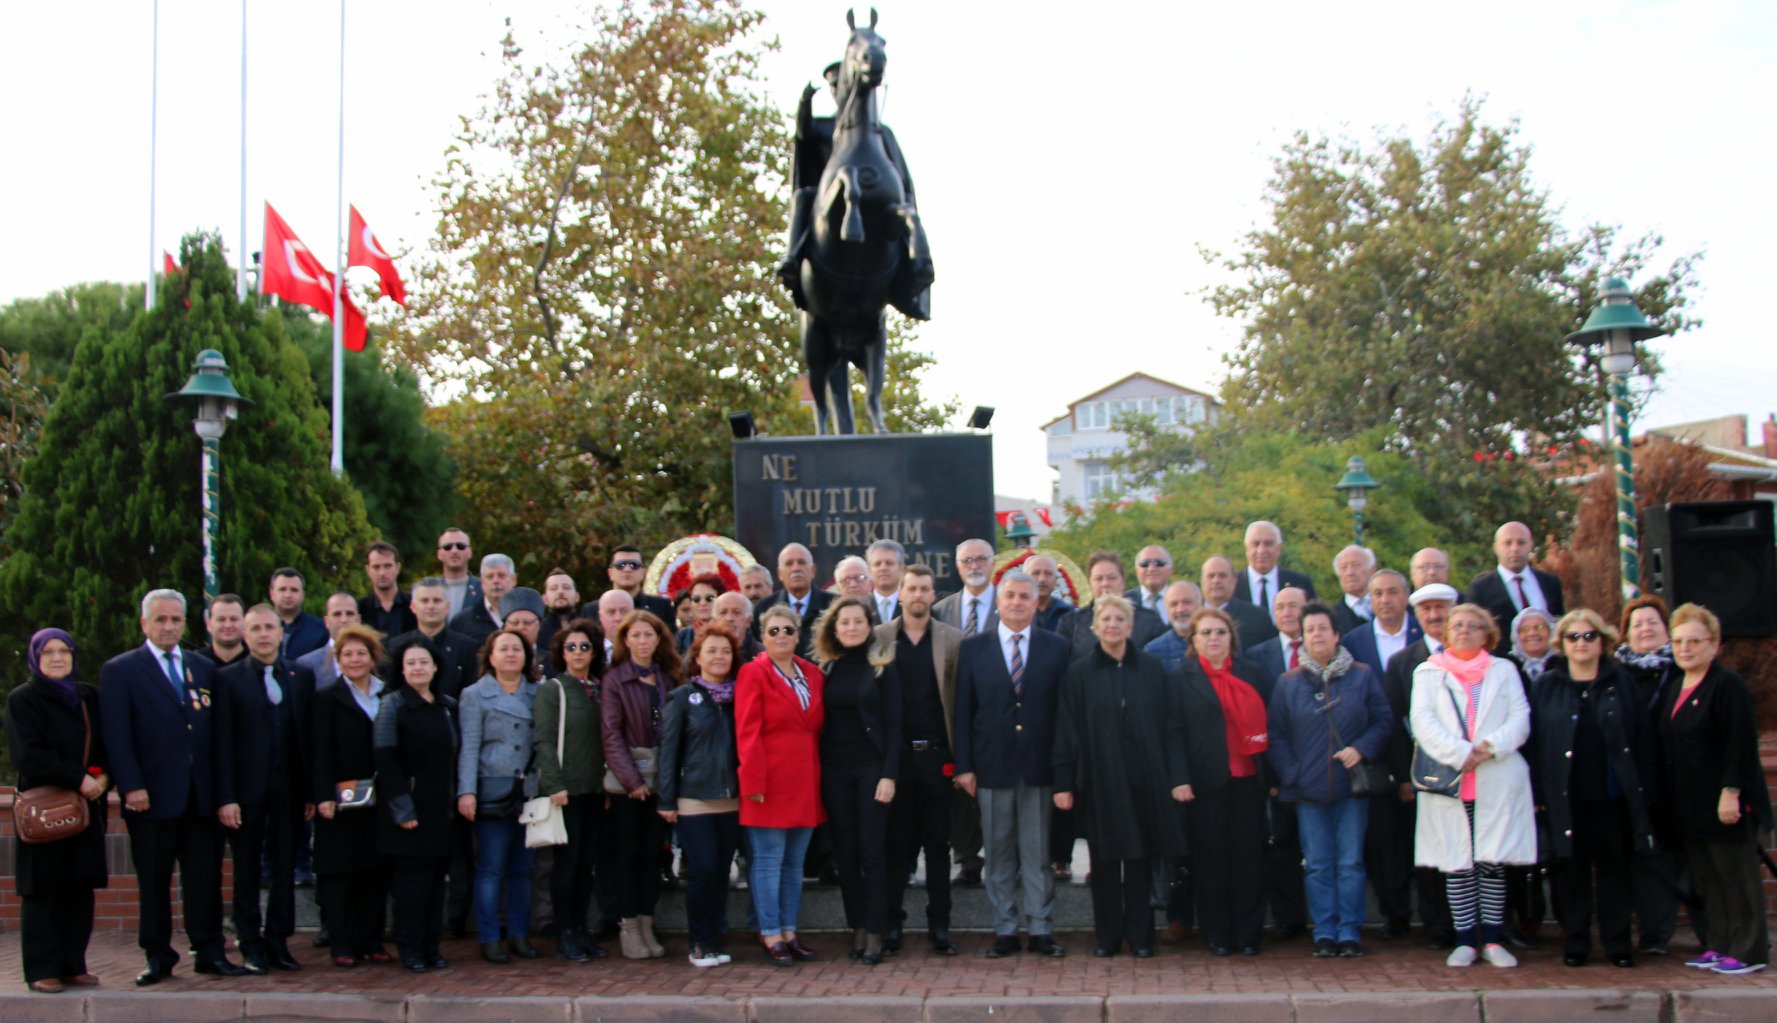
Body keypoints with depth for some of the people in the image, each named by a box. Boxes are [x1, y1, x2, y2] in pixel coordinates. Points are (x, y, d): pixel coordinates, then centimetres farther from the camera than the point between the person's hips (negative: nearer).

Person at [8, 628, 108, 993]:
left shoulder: (88, 697, 15)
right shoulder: (22, 700, -1)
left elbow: (108, 744, 12)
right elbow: (30, 755, -11)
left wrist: (104, 777, -8)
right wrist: (78, 779, -17)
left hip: (86, 807, 5)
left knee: (80, 888, 4)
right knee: (44, 890, -3)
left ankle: (73, 965, 10)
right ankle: (41, 970, 2)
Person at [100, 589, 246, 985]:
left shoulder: (203, 668, 14)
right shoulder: (120, 670, 2)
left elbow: (215, 728, 12)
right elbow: (116, 735, -5)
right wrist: (131, 785, -14)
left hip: (201, 796, 3)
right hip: (152, 796, -3)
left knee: (206, 877, 5)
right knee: (153, 882, 5)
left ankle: (210, 952, 12)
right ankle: (158, 958, 14)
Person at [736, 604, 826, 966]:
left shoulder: (812, 674, 12)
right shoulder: (753, 674, -4)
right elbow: (747, 733, -10)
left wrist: (820, 778, 9)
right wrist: (754, 783, -15)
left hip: (805, 784, 6)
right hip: (771, 783, -6)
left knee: (795, 862, 11)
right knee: (768, 860, -1)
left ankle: (790, 933, 18)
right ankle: (770, 936, 5)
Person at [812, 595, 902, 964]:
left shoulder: (883, 666, -1)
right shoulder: (826, 667, 8)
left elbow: (893, 722, -4)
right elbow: (820, 720, 9)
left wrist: (889, 775, -11)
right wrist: (817, 771, 1)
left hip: (871, 767, -3)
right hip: (834, 768, 4)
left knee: (873, 851, -4)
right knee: (845, 852, 5)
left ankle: (875, 932, 1)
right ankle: (857, 927, 12)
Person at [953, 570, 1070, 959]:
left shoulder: (1056, 647, 5)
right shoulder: (973, 648, 5)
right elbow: (963, 711, 4)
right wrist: (964, 766, -3)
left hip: (1039, 766, 0)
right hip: (992, 765, 1)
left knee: (1038, 851, 4)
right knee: (999, 853, 6)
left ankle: (1041, 930, 11)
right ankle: (1005, 931, 14)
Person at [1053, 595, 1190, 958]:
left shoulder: (1151, 668, 3)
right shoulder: (1079, 673, 1)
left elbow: (1171, 724, 2)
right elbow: (1066, 732, 0)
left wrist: (1179, 777, -4)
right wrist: (1063, 783, -5)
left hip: (1144, 779, 1)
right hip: (1099, 781, 0)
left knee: (1141, 859, 5)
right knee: (1104, 860, 5)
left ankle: (1140, 935, 15)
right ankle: (1107, 936, 15)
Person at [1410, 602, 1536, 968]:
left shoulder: (1504, 671, 15)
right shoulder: (1428, 672, 12)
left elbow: (1520, 720, 4)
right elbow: (1423, 722, -2)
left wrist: (1490, 747, -14)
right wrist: (1460, 754, -15)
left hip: (1498, 782, 1)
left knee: (1493, 862, -2)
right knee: (1456, 865, -1)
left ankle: (1492, 940, 7)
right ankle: (1465, 941, 6)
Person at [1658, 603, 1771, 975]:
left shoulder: (1727, 684, -11)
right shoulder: (1674, 688, 14)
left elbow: (1742, 744, -17)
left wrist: (1731, 791, -21)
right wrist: (1671, 798, 15)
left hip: (1724, 801, -8)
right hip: (1691, 805, 8)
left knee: (1737, 875, 0)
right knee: (1706, 878, 12)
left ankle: (1749, 950, 7)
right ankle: (1721, 946, 20)